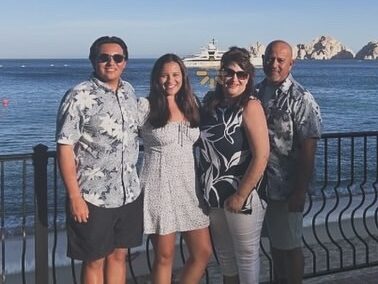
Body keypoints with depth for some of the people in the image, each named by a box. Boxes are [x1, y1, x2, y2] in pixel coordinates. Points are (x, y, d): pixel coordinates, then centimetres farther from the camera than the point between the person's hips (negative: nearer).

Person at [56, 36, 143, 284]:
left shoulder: (129, 91, 6)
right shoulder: (79, 97, -13)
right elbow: (65, 147, -14)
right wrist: (74, 196, -17)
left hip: (130, 194, 6)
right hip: (93, 197, -6)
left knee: (119, 255, 15)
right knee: (95, 261, 7)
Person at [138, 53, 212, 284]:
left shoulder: (191, 105, 9)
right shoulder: (146, 106, -7)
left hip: (190, 184, 5)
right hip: (160, 185, -5)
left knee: (203, 252, 6)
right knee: (165, 256, 3)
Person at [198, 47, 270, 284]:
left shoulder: (250, 106, -16)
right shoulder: (210, 101, 4)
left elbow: (261, 156, -21)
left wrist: (241, 195, -19)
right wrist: (207, 185, 7)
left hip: (242, 194, -6)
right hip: (214, 193, 7)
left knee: (246, 254, 9)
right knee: (224, 253, 21)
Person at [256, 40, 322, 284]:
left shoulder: (301, 99, -14)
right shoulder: (258, 92, 5)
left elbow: (308, 150, -16)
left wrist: (300, 193, -17)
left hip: (286, 189, -6)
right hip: (262, 184, 6)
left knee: (290, 245, 8)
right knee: (275, 240, 21)